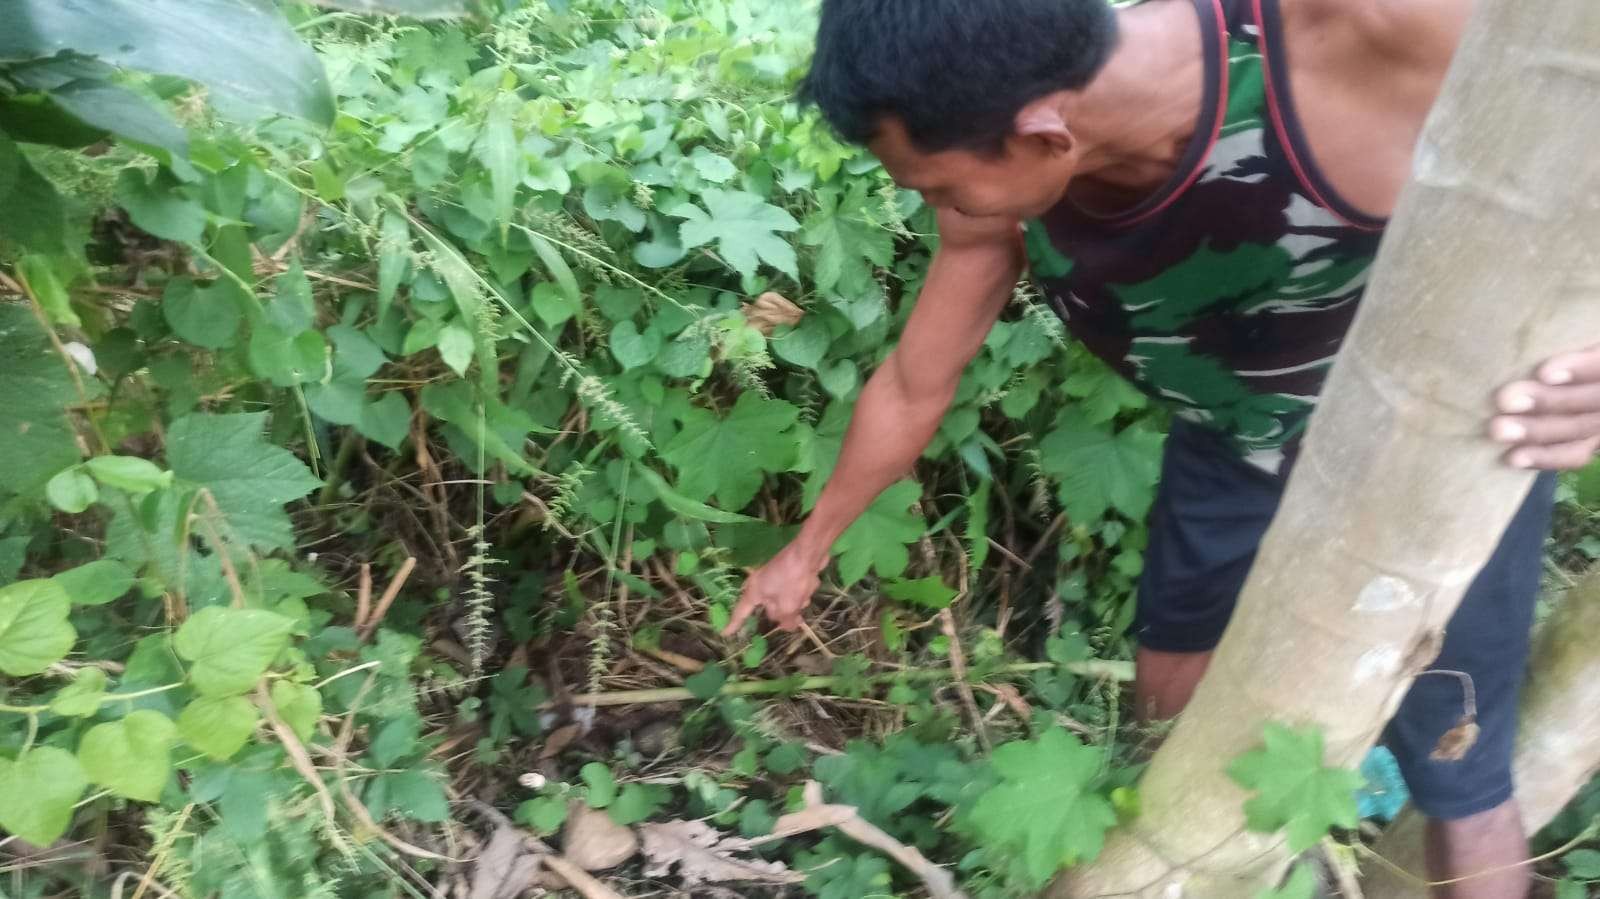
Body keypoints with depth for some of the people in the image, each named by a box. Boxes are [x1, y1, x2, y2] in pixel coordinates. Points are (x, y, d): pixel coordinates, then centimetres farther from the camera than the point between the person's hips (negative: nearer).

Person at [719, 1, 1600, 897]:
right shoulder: (1002, 195, -23)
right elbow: (912, 391, -7)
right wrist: (806, 552, 6)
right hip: (1241, 443, 4)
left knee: (1455, 776, 7)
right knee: (1171, 695, 18)